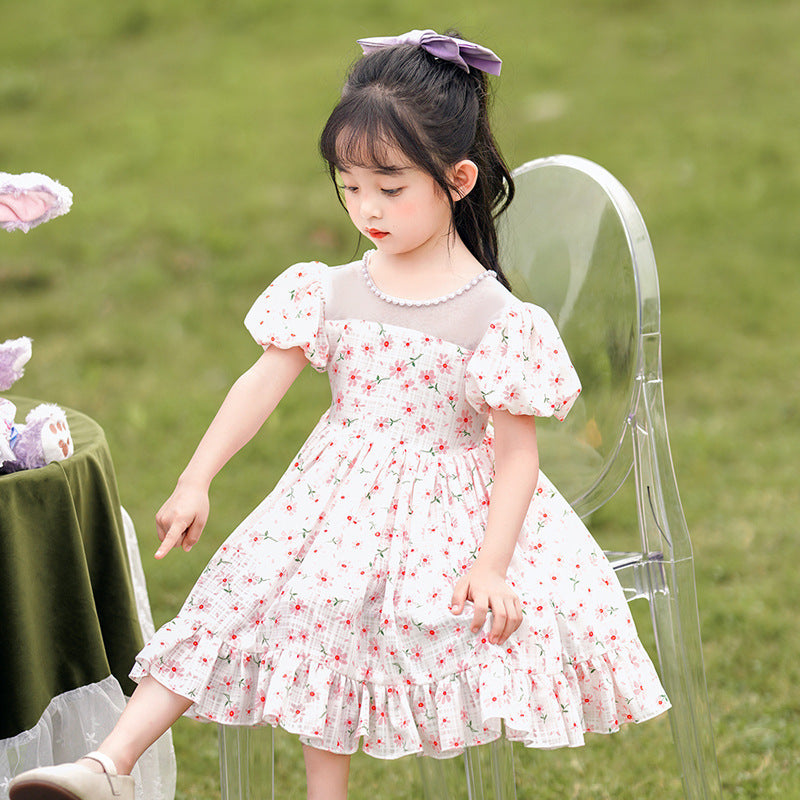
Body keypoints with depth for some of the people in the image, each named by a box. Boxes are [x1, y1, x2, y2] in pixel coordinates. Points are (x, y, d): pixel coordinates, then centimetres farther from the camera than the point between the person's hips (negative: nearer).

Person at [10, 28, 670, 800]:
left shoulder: (497, 319, -12)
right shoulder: (330, 294, 0)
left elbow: (518, 451, -11)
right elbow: (261, 385, 2)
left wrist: (491, 565, -19)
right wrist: (194, 481, -5)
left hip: (447, 513, -3)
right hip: (341, 501, 3)